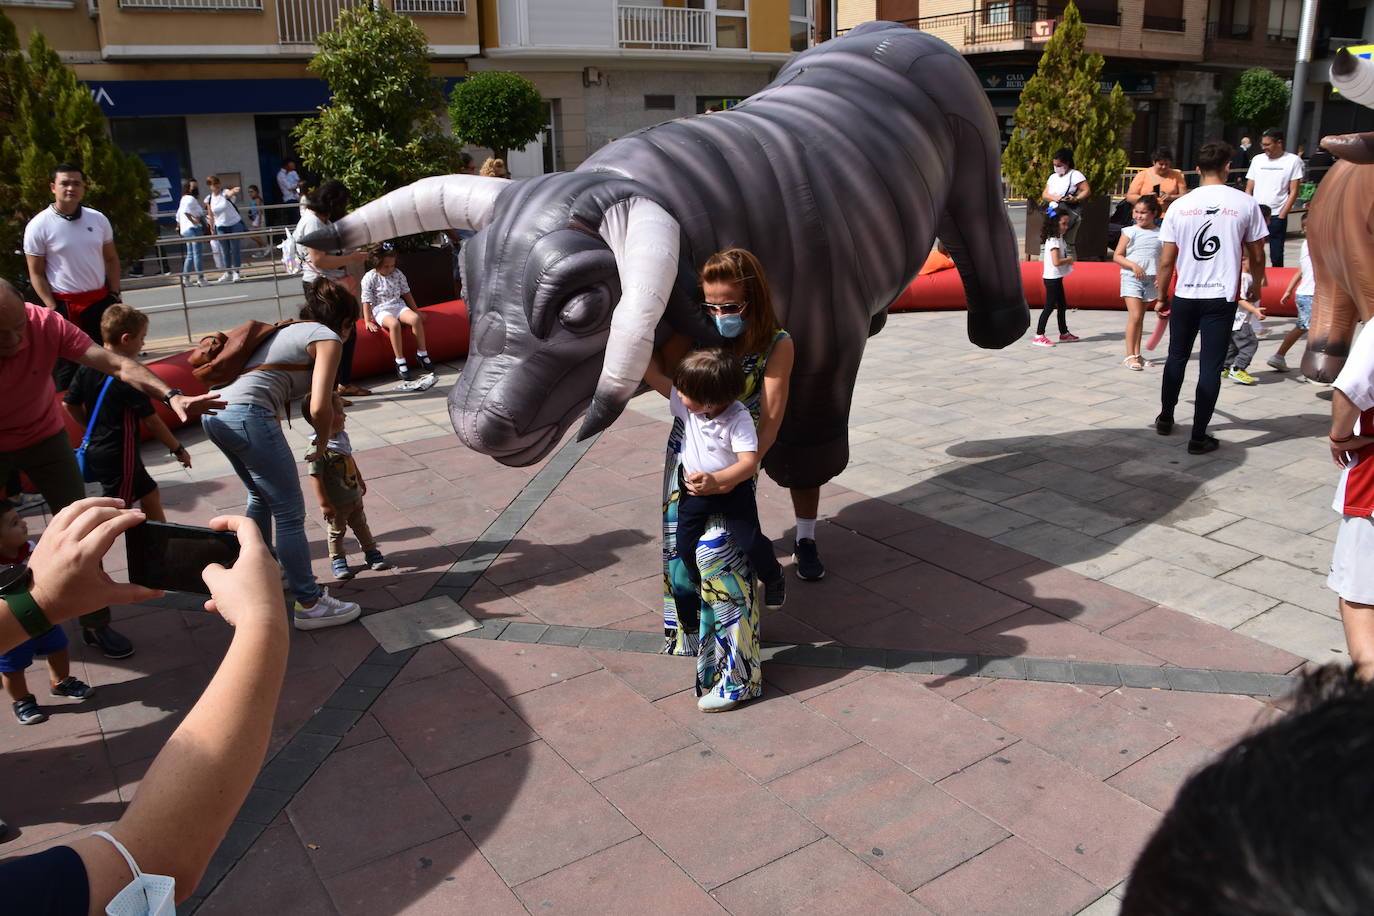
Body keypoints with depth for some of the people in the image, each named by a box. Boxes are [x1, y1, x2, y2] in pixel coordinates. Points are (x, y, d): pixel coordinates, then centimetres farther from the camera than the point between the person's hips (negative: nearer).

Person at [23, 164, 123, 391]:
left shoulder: (98, 219, 2)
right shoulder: (38, 226, -9)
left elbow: (111, 259, 11)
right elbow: (36, 273, -6)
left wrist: (115, 294, 3)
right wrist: (53, 308, -12)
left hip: (100, 299, 4)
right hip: (65, 304, -4)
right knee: (69, 366, 4)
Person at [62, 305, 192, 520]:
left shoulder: (87, 368, 2)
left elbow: (69, 404, 10)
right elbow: (151, 420, -16)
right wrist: (178, 449, -6)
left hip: (96, 452, 9)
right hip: (119, 456, -9)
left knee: (149, 494, 22)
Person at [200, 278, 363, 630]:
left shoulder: (291, 330, 26)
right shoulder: (328, 338, 0)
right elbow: (320, 408, -10)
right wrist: (322, 446, 7)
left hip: (214, 411, 10)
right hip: (247, 415, -10)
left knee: (261, 497, 28)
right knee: (290, 513, -2)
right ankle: (310, 604, 3)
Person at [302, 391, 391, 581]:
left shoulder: (342, 436, -5)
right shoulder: (319, 447, -30)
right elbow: (316, 476, -26)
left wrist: (360, 480, 22)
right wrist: (324, 504, -22)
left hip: (354, 496, 7)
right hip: (336, 504, -7)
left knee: (361, 525, 23)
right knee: (336, 532, 15)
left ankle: (371, 552, 38)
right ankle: (337, 560, 33)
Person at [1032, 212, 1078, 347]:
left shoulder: (1059, 239, 13)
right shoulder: (1054, 241, -19)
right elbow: (1056, 262, -26)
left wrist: (1067, 259, -1)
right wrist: (1069, 260, -11)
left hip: (1056, 278, 10)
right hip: (1052, 278, -10)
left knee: (1062, 305, 17)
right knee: (1049, 306, -8)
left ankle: (1064, 333, 27)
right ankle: (1039, 336, -6)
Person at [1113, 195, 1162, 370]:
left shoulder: (1160, 234, 5)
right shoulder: (1130, 232, -2)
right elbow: (1117, 255, -2)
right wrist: (1133, 265, -17)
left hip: (1151, 280, 4)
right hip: (1131, 278, -3)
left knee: (1140, 317, 12)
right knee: (1135, 316, -12)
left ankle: (1137, 354, 19)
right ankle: (1130, 355, -7)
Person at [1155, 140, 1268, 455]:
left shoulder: (1179, 206, -1)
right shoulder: (1245, 203, -4)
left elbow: (1166, 261, 1)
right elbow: (1257, 257, 3)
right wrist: (1257, 285, 21)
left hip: (1184, 296, 2)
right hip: (1222, 298, -2)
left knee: (1176, 358, 18)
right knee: (1211, 366, 2)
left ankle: (1165, 418, 31)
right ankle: (1199, 437, 3)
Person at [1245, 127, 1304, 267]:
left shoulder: (1293, 161, 0)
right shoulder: (1257, 160, 9)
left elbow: (1293, 192, -2)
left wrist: (1281, 216, -9)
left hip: (1277, 216, -3)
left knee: (1276, 257, 1)